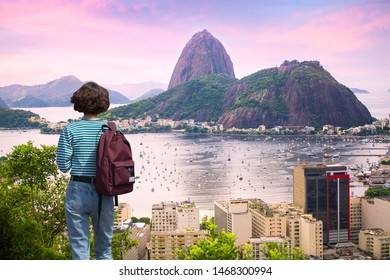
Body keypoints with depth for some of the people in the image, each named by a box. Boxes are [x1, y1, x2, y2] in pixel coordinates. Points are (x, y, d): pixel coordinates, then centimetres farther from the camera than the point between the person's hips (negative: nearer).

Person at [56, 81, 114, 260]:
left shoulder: (70, 130, -7)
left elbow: (63, 165, -8)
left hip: (78, 191, -1)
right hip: (103, 192, 2)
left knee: (79, 246, 10)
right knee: (104, 246, 17)